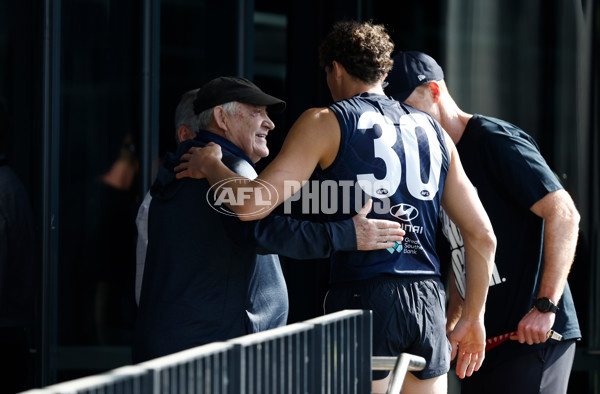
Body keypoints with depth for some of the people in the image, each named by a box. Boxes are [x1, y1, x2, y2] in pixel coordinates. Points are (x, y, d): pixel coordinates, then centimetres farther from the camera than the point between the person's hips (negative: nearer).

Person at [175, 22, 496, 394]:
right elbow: (483, 235, 15)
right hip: (428, 299, 5)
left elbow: (251, 204, -9)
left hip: (362, 297, -5)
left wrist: (210, 165, 11)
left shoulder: (326, 123, 2)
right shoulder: (432, 131, 17)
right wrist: (473, 318, 24)